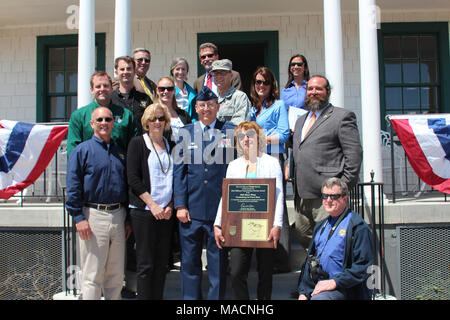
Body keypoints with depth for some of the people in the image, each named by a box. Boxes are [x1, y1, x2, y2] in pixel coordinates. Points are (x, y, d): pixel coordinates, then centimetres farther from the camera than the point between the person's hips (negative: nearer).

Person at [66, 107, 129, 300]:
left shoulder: (120, 152, 16)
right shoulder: (82, 150, 0)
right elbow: (73, 187, -5)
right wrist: (79, 218, -13)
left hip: (118, 216, 5)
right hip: (93, 216, -5)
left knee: (116, 273, 11)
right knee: (92, 275, -1)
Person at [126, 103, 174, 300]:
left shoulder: (170, 146, 15)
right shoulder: (137, 143, 1)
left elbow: (174, 179, 15)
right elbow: (133, 178, -7)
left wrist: (170, 205, 0)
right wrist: (152, 204, -12)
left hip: (166, 212, 5)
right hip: (143, 210, -4)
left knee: (162, 263, 7)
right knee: (145, 263, -2)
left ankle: (158, 297, 15)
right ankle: (144, 296, 6)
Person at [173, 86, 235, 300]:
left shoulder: (231, 131, 4)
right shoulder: (185, 133, 8)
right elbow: (179, 171, 4)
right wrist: (180, 205, -3)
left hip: (221, 208, -1)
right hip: (191, 209, 1)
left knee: (218, 262, 8)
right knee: (189, 261, 9)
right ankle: (190, 298, 22)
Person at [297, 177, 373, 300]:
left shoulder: (359, 227, -4)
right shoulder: (321, 226, 20)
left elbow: (363, 267, -11)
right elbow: (309, 261, 20)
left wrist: (335, 282, -17)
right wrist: (304, 292, 10)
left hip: (342, 289, -7)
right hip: (318, 286, 7)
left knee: (317, 298, -33)